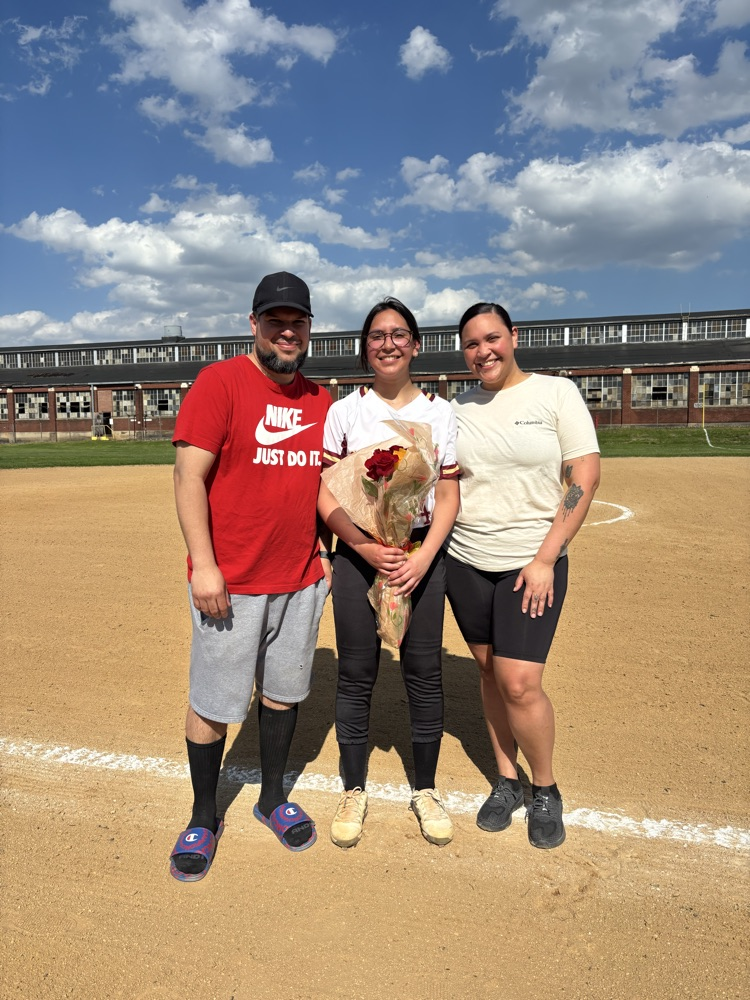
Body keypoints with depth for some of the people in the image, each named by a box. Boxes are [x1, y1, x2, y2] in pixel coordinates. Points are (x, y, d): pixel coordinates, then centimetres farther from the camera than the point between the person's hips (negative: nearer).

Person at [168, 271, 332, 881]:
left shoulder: (320, 401, 10)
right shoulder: (220, 382, -7)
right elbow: (189, 475, -12)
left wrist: (322, 551, 10)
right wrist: (203, 565, -18)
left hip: (301, 580, 5)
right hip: (230, 582, -5)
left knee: (285, 691, 16)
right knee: (214, 702, 6)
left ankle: (273, 799, 36)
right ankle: (204, 818, 28)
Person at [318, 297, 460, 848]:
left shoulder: (440, 411, 5)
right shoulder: (344, 410, 2)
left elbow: (449, 495, 3)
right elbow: (327, 495, -1)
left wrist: (424, 556, -10)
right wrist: (367, 549, -14)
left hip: (423, 551, 1)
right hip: (357, 551, 0)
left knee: (425, 672, 5)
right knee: (357, 674, 5)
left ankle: (426, 790, 25)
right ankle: (354, 791, 24)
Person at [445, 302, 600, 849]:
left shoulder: (556, 393, -4)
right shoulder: (457, 408, 6)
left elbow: (586, 476, -8)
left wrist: (546, 558, -14)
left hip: (533, 563, -4)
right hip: (466, 561, 4)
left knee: (519, 682, -8)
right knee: (490, 671, 12)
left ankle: (545, 790, 18)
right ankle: (507, 780, 31)